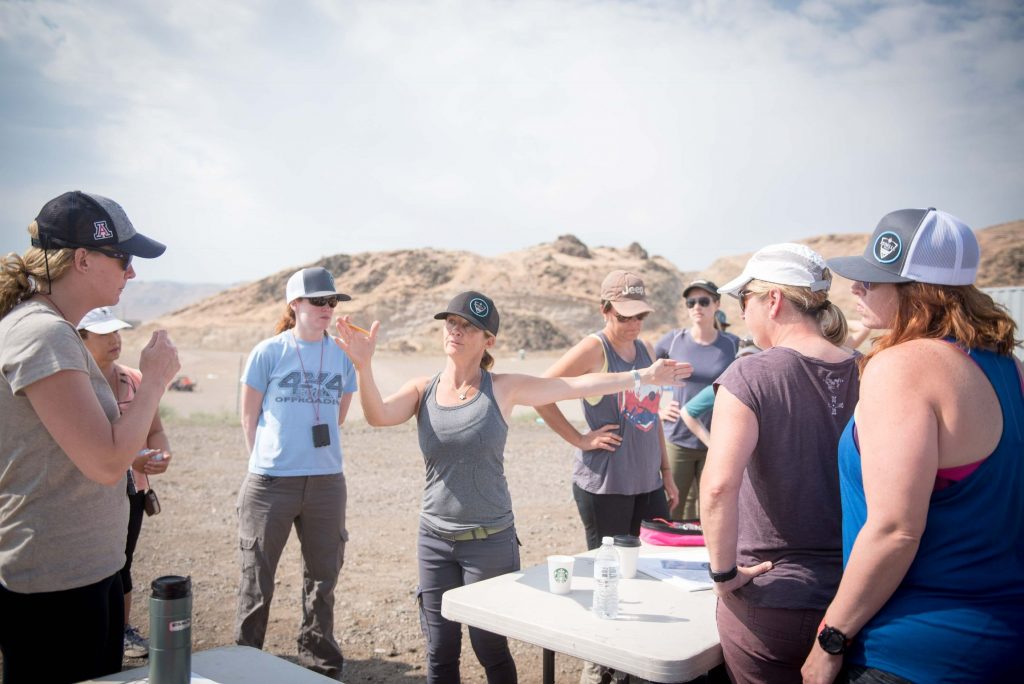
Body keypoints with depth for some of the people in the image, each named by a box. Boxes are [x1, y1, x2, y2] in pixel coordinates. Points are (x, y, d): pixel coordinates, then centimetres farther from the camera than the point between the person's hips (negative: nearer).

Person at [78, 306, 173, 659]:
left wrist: (163, 453, -14)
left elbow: (155, 429, 8)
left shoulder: (134, 379, 4)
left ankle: (122, 630, 30)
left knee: (122, 563, 16)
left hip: (131, 490, 5)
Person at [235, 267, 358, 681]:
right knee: (257, 580, 8)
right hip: (270, 483, -3)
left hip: (326, 481, 3)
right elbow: (249, 417, 1)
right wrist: (267, 461, 6)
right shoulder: (269, 352, -5)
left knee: (322, 579, 13)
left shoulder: (342, 356, 4)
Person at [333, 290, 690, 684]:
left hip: (490, 541, -2)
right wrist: (363, 366, -33)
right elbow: (378, 415, -17)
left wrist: (641, 376, -13)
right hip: (435, 539, 3)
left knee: (490, 647, 7)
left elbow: (577, 385, -7)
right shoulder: (422, 390, 1)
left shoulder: (503, 389, -4)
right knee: (440, 652, 11)